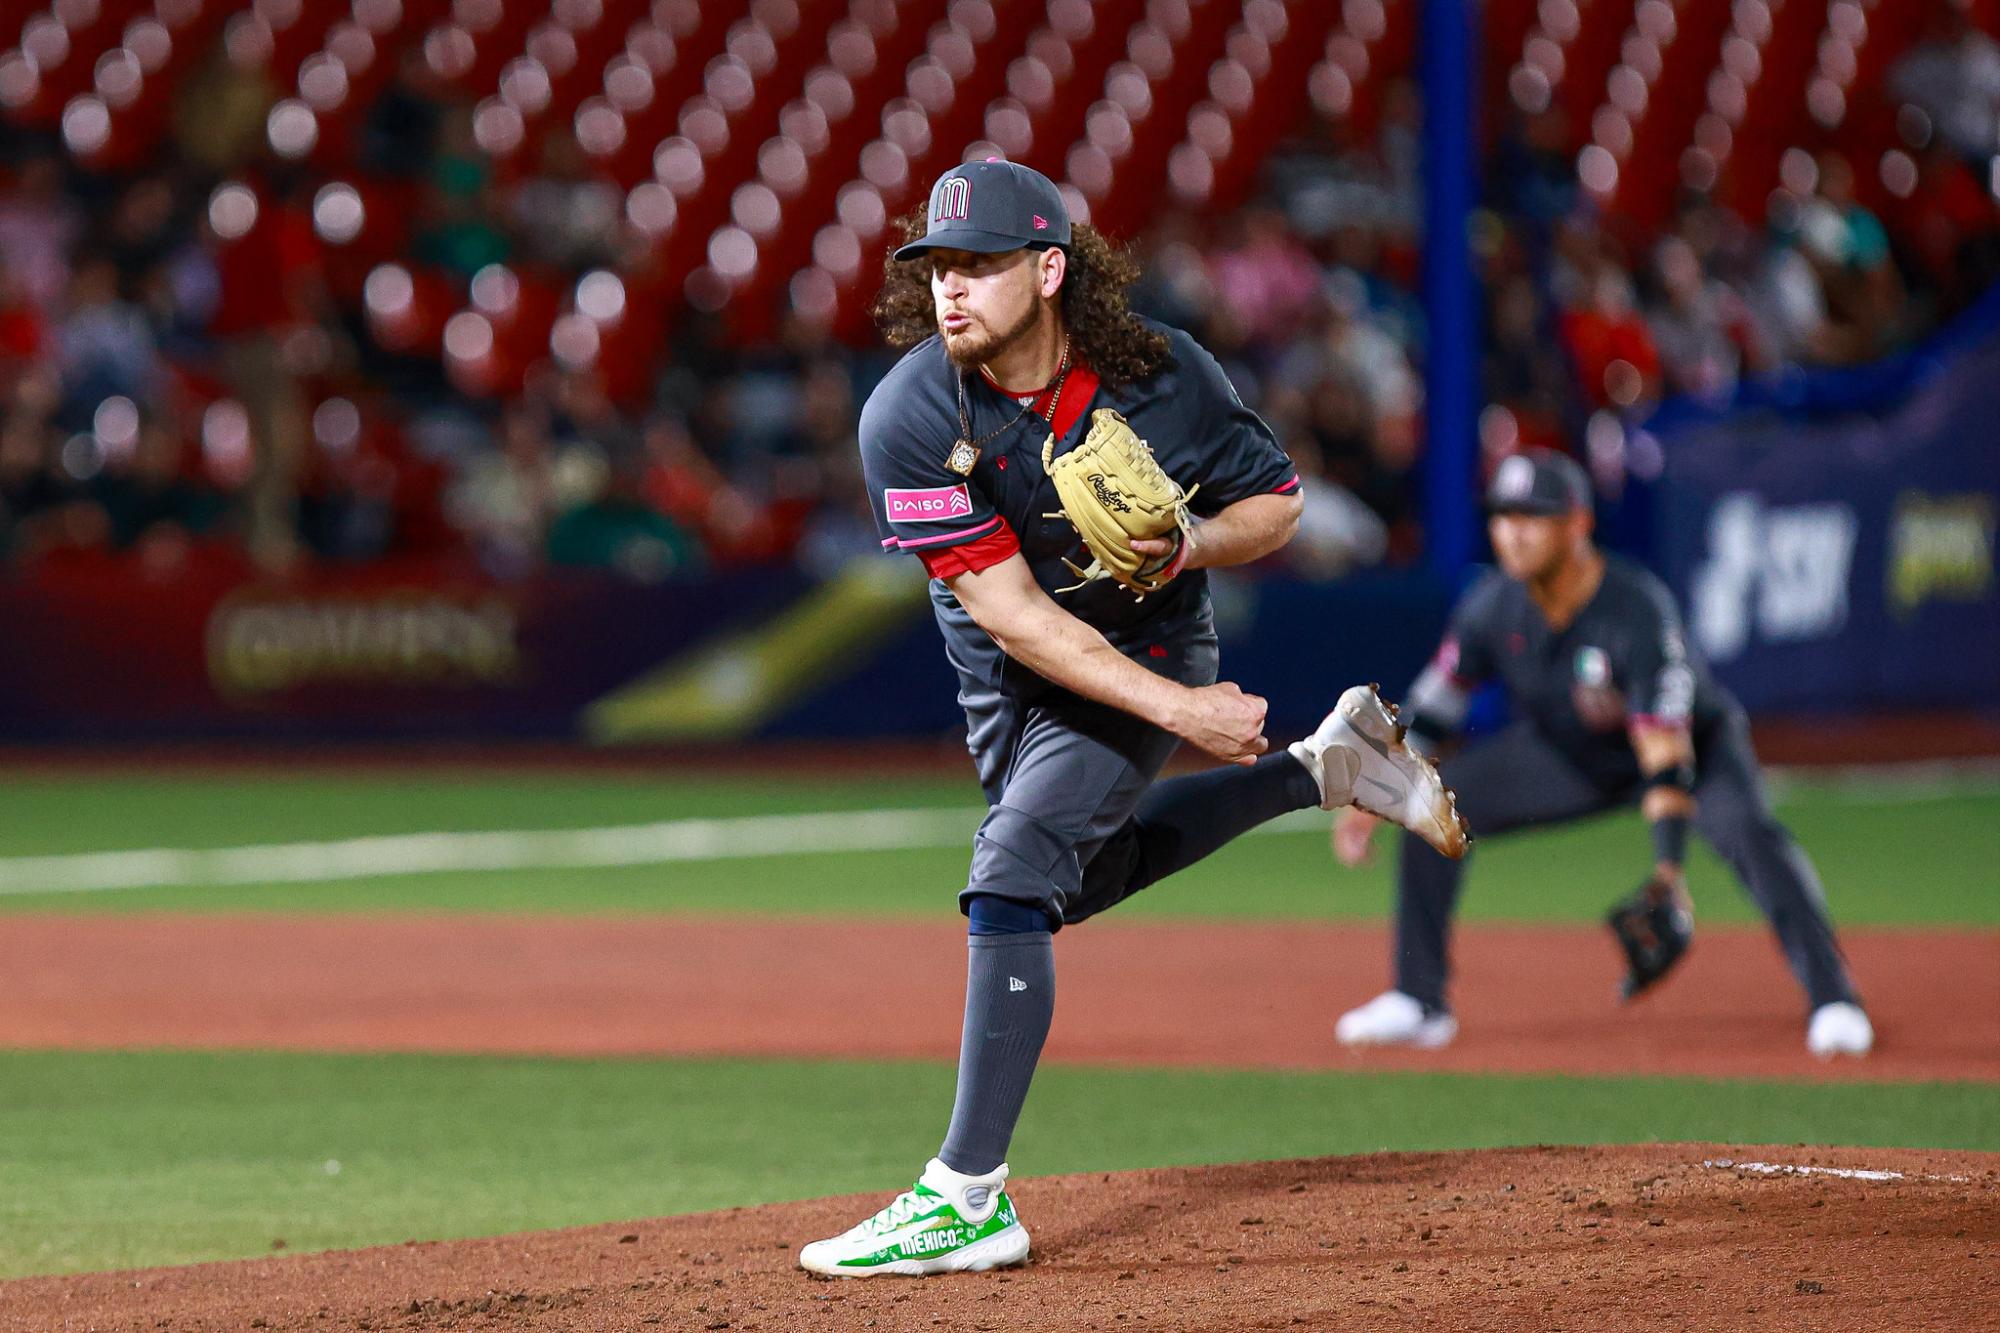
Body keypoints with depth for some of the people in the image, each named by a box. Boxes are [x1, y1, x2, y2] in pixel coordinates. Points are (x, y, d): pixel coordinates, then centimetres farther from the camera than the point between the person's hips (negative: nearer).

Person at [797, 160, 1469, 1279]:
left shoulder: (1163, 378, -23)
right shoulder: (910, 418, -25)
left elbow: (1277, 503, -6)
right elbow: (1005, 607, -28)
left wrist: (1191, 546, -29)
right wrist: (1178, 711, -33)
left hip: (1149, 644, -4)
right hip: (1012, 677, 4)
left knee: (1015, 873, -21)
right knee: (1090, 877, 24)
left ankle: (969, 1197, -20)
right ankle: (1322, 766, 39)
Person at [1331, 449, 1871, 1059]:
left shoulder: (1639, 609, -36)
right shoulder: (1494, 605, -20)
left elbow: (1664, 743, -42)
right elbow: (1430, 709, -6)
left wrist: (1668, 866, -51)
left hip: (1694, 741, -5)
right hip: (1568, 754, 5)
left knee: (1747, 829, -35)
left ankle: (1832, 1001, -28)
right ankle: (1418, 1003, 2)